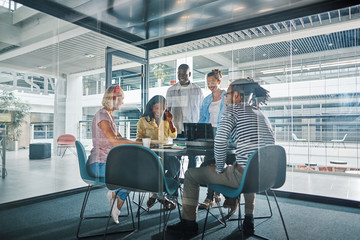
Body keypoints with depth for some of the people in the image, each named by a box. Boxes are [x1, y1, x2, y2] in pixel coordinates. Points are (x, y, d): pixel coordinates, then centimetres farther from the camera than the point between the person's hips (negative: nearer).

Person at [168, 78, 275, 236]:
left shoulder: (233, 109, -4)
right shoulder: (262, 115, 18)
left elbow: (220, 140, -17)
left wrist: (219, 169, -4)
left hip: (244, 176, -7)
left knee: (191, 174, 9)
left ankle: (188, 222, 22)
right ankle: (249, 219, 38)